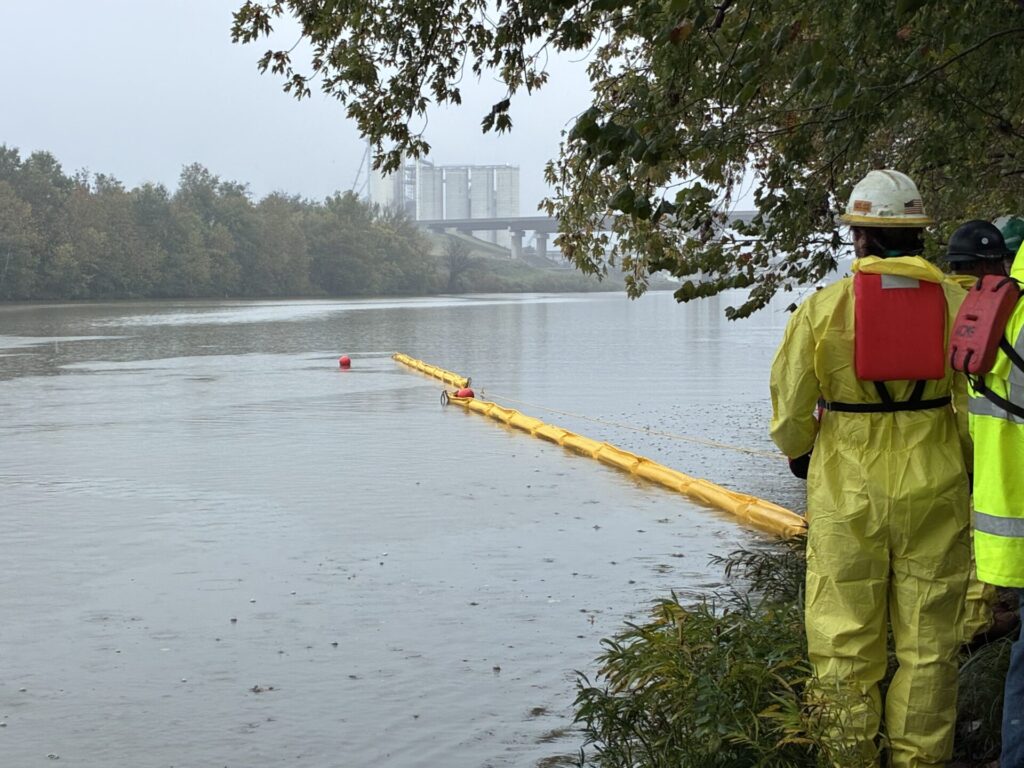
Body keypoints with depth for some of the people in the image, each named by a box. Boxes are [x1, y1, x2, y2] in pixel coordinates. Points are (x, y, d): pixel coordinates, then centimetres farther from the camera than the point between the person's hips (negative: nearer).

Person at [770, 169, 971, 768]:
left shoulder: (823, 309, -6)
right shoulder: (957, 303, -3)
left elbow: (790, 411, -2)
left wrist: (801, 448, 20)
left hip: (847, 493, -1)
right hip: (935, 493, 1)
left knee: (846, 640, 9)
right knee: (929, 642, 11)